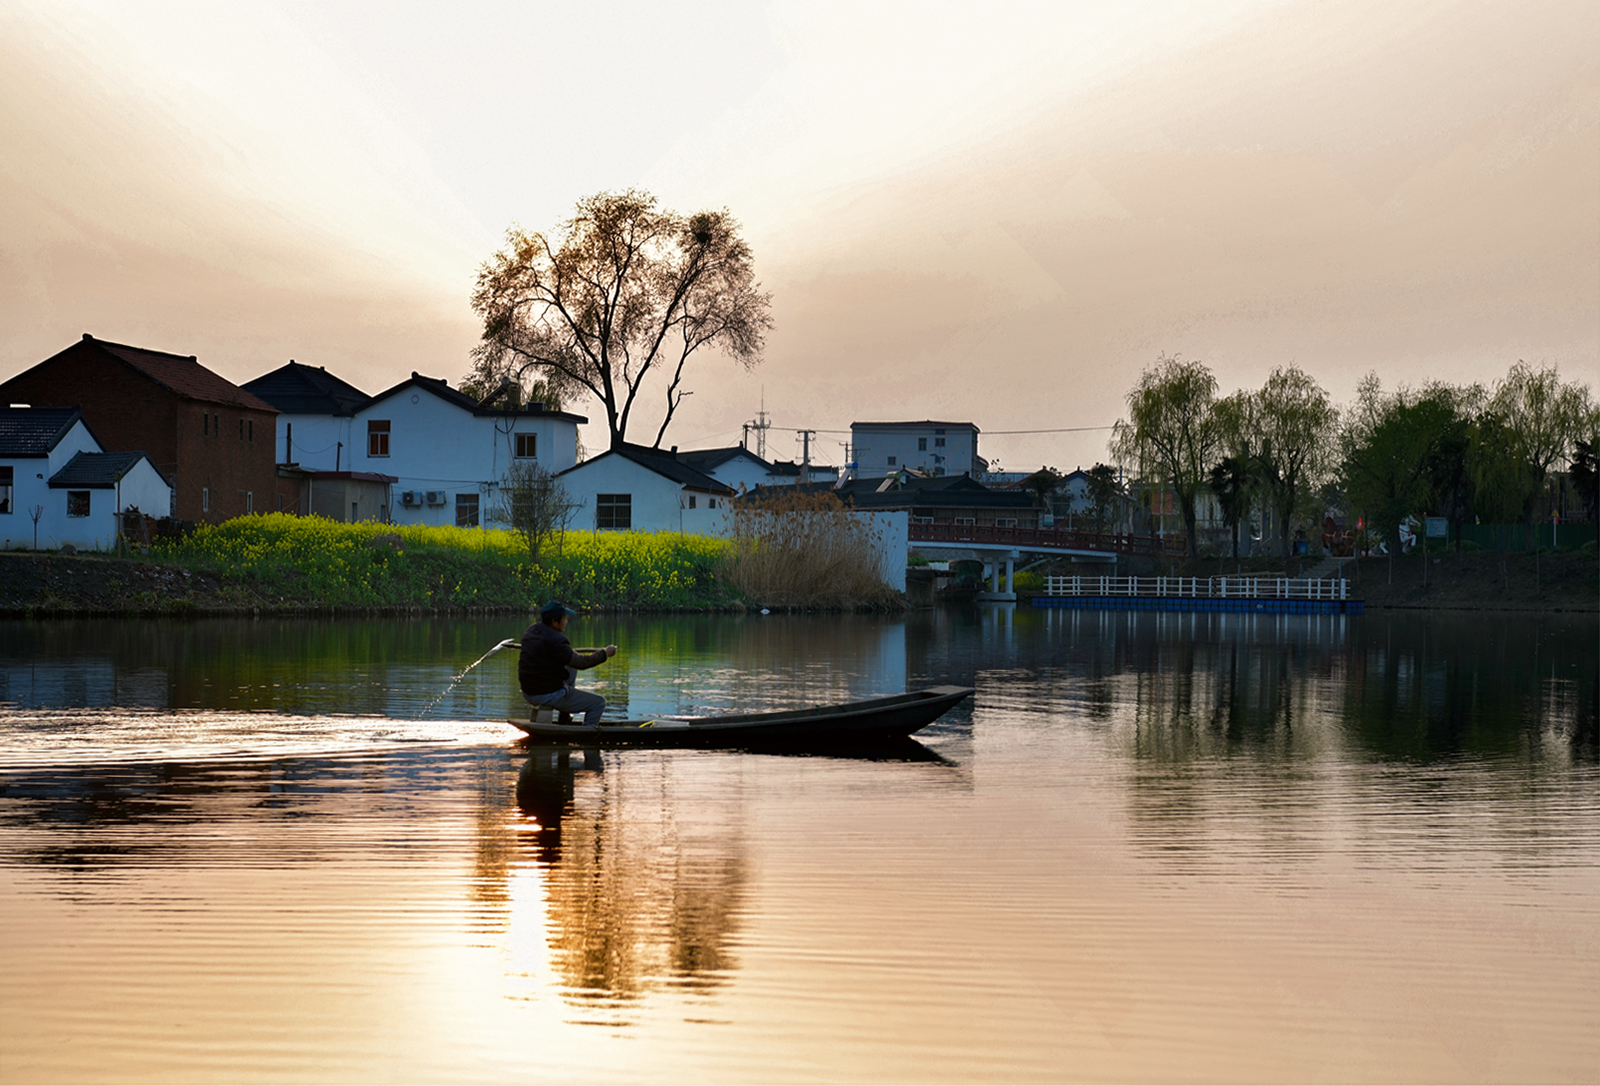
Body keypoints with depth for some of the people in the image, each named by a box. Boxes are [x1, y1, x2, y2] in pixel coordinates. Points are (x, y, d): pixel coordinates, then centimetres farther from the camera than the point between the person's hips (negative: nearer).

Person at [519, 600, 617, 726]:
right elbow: (580, 662, -22)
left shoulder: (532, 630, 4)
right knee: (598, 703, 1)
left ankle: (564, 716, 35)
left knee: (571, 669, 33)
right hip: (548, 695, -9)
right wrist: (604, 654, -10)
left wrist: (571, 652, 24)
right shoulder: (554, 640, -23)